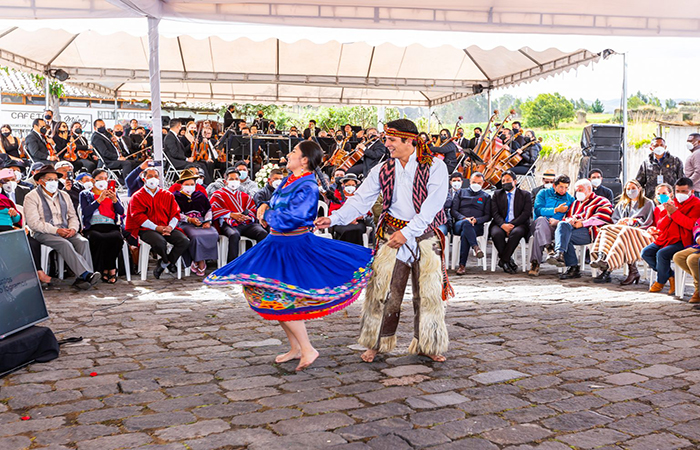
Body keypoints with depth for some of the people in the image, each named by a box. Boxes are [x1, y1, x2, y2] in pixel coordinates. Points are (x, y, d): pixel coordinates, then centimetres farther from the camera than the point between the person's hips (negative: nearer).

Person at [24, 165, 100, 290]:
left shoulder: (64, 195, 21)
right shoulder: (31, 197, 2)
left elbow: (73, 216, 19)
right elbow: (33, 223, -9)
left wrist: (73, 228, -5)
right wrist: (56, 230, -17)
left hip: (66, 231, 5)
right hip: (44, 233, -5)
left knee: (83, 242, -26)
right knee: (65, 244, -34)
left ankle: (82, 278, -33)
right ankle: (86, 274, -42)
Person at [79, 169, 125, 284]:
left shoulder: (112, 193, 26)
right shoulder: (85, 194, 18)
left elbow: (121, 211, 11)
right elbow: (85, 212, -1)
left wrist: (114, 200, -7)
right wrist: (100, 200, -9)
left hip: (112, 227, 2)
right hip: (93, 228, -2)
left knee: (118, 238, -34)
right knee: (102, 239, -38)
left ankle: (105, 270, -17)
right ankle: (111, 270, -20)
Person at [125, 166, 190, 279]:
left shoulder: (167, 195, 18)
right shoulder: (137, 197, 7)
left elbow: (175, 214, 11)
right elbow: (138, 216, -5)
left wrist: (170, 227, -10)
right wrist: (157, 228, -16)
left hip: (167, 228, 4)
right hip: (146, 230, -4)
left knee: (184, 241, -23)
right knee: (160, 242, -36)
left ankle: (162, 264, -6)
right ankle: (168, 261, -1)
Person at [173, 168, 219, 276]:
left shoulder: (201, 196, 21)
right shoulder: (176, 196, 9)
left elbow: (209, 210, 21)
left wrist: (208, 221, 1)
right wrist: (190, 220, -13)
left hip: (202, 222, 4)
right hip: (185, 224, -4)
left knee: (214, 234, -29)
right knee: (196, 236, -37)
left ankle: (198, 261, -18)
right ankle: (201, 262, -20)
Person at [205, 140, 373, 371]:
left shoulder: (308, 187, -18)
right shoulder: (290, 179, 9)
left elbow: (287, 219, -23)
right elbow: (278, 204, 22)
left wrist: (266, 215, -6)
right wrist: (266, 207, 0)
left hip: (294, 246, -9)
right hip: (277, 243, 10)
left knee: (283, 299, -9)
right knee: (273, 299, 13)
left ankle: (307, 350, 2)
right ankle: (295, 348, 25)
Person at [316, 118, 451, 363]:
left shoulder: (435, 167, -6)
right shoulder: (382, 170, 5)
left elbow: (432, 205, -14)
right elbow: (361, 200, 1)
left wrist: (407, 232, -20)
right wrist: (334, 218, -14)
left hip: (425, 236, -2)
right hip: (391, 234, 2)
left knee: (428, 292, 5)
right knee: (384, 290, 2)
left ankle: (427, 345, 21)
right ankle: (378, 343, 18)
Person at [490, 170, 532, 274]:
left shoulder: (525, 195, 12)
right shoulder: (497, 194, 17)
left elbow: (526, 213, -1)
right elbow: (494, 212, 4)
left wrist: (512, 224, -15)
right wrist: (503, 224, -16)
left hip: (518, 225, -1)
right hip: (500, 224, 1)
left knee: (517, 232, -37)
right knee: (496, 233, -34)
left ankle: (503, 260, -25)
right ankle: (509, 260, -19)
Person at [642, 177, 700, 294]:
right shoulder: (671, 202, 15)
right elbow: (660, 225, 11)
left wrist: (675, 212, -20)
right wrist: (668, 215, -10)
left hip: (682, 241, -7)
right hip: (665, 238, 8)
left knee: (662, 254, -28)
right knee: (645, 252, -6)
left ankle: (661, 281, -4)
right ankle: (670, 276, 1)